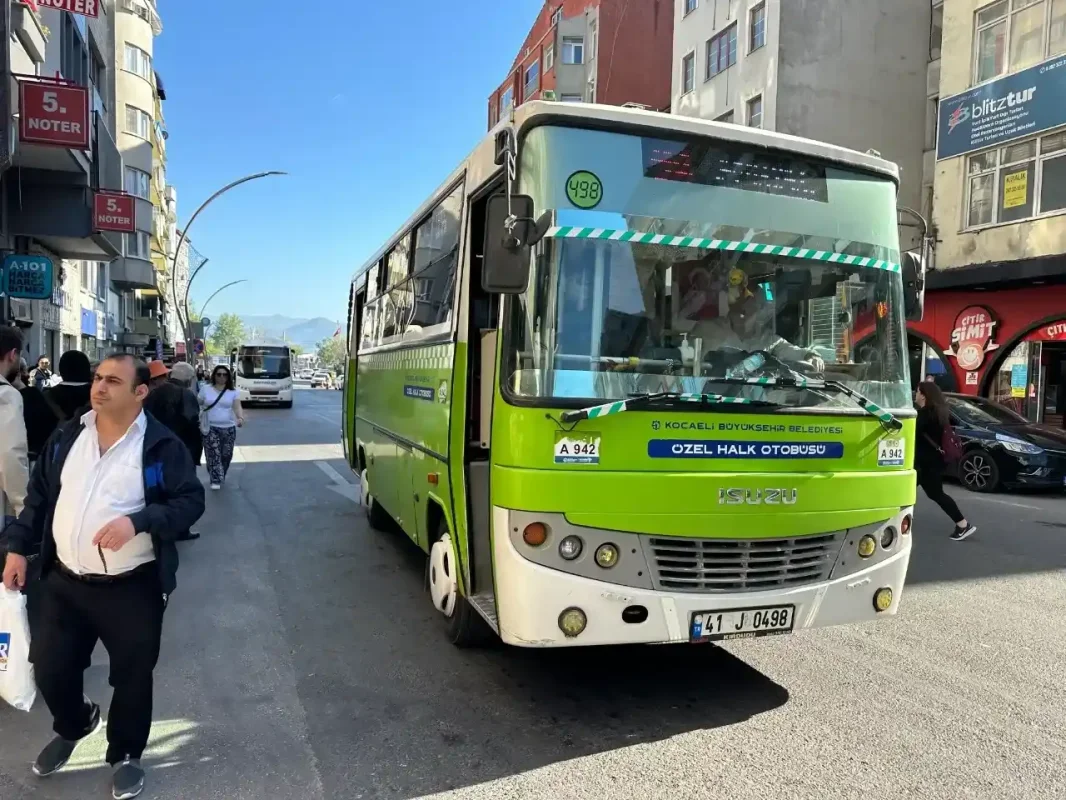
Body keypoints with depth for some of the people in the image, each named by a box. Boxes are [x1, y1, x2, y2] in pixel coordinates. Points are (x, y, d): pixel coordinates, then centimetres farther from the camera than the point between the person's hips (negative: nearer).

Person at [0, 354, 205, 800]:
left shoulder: (161, 445, -12)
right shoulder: (67, 437, 4)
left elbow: (191, 500, -13)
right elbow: (39, 495, 13)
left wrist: (138, 522, -26)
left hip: (132, 587, -4)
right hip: (63, 581, 5)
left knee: (131, 677, 8)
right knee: (50, 670, 15)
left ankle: (125, 755, 34)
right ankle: (73, 727, 47)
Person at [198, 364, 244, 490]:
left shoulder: (233, 392, 1)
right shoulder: (205, 389, 3)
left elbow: (237, 407, -11)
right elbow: (198, 406, 8)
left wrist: (241, 418, -31)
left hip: (228, 428, 1)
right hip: (210, 428, -1)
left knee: (226, 455, 8)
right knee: (213, 454, -12)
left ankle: (221, 477, 31)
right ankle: (216, 480, -11)